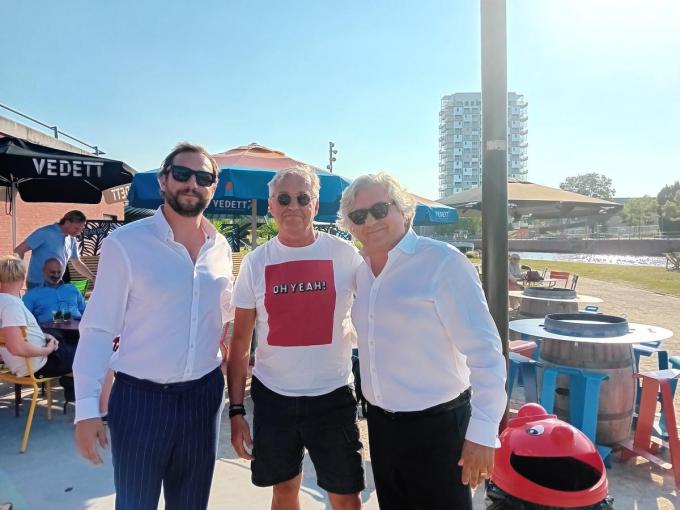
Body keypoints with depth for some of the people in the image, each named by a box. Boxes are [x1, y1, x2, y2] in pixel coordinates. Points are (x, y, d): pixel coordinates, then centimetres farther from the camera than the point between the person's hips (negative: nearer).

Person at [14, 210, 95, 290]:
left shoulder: (72, 241, 9)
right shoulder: (46, 233, -11)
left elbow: (77, 263, 20)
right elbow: (19, 250, -10)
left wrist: (93, 278, 12)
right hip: (38, 285, -7)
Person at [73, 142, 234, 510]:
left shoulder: (220, 248, 2)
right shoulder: (125, 244, -11)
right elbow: (98, 330, -10)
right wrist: (87, 406, -13)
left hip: (204, 394, 4)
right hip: (139, 397, -4)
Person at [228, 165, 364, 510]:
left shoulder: (344, 254, -6)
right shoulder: (255, 262, -2)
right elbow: (240, 341, 3)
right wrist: (236, 409, 0)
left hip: (332, 395, -1)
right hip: (272, 396, 2)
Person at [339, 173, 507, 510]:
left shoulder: (442, 262, -19)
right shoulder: (363, 271, 4)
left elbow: (485, 352, -19)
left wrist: (482, 432, -18)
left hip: (436, 426, -6)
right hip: (380, 422, 7)